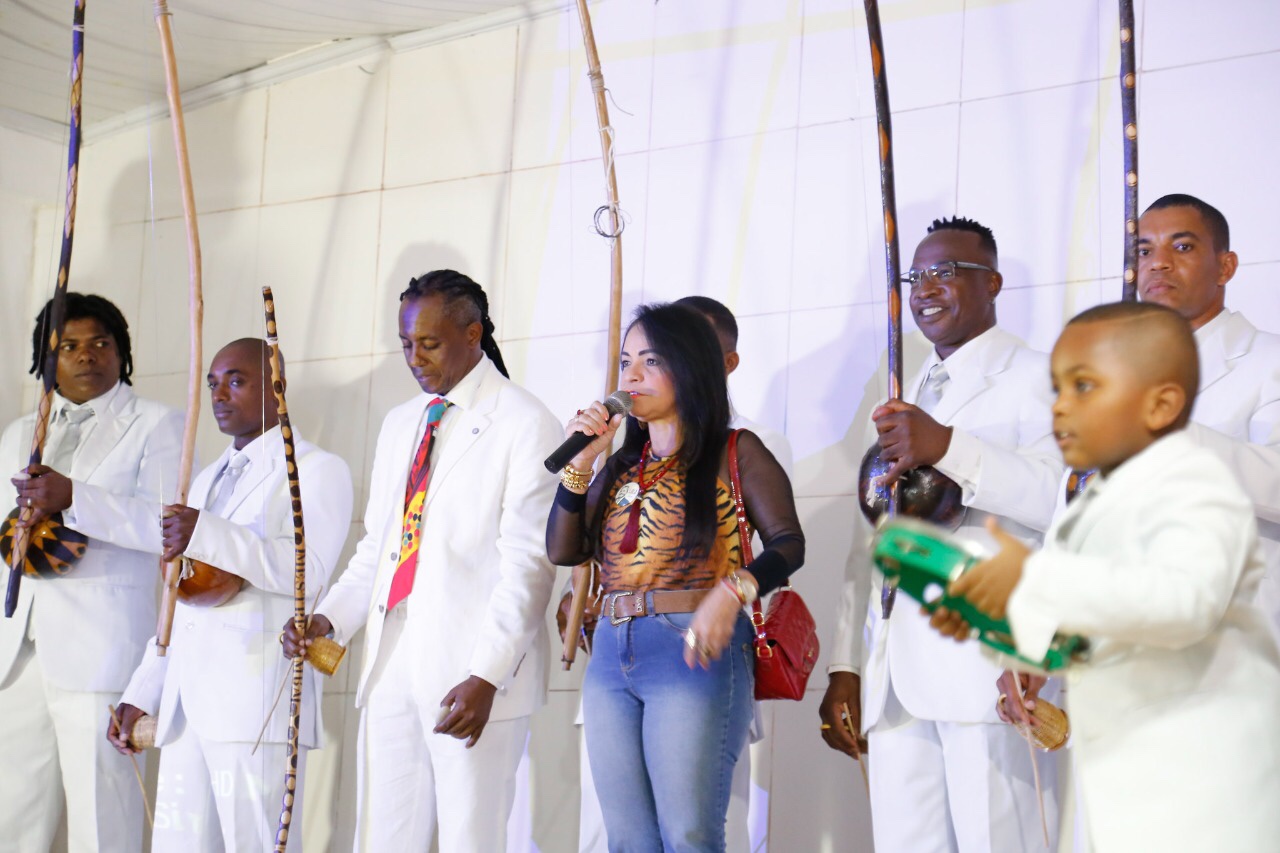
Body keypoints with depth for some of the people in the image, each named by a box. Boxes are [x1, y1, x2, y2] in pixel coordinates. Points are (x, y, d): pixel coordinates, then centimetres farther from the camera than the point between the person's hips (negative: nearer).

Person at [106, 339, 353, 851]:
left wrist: (208, 536, -23)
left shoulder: (317, 471, 2)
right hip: (186, 707, 7)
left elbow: (309, 570, -14)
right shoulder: (207, 481, 27)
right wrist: (142, 693, 21)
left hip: (257, 704, -7)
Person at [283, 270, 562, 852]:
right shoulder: (399, 424, 19)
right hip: (390, 667, 7)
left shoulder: (525, 425, -5)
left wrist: (486, 676, -19)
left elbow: (527, 565, -11)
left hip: (471, 674, -6)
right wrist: (329, 617, 5)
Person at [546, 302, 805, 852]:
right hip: (612, 657, 6)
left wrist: (731, 590, -23)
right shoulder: (621, 466, 18)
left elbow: (788, 542, -6)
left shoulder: (735, 452, 3)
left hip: (694, 654, -6)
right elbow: (562, 550, 12)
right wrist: (579, 461, 3)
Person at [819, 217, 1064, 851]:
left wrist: (948, 447, -24)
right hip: (895, 679, 6)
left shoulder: (1032, 379, 2)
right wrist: (844, 667, 17)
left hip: (991, 668, -6)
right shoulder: (901, 402, 24)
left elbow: (1068, 501, -16)